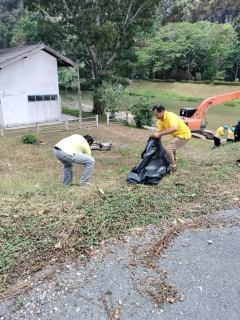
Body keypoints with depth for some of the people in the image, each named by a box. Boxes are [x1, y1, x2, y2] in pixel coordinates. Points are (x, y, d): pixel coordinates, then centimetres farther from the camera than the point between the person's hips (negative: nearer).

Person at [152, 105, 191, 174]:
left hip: (184, 134, -10)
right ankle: (174, 163, 54)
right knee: (172, 147, 31)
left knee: (168, 149, -17)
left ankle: (173, 169, -3)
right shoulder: (160, 120, -2)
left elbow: (174, 128, -45)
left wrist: (159, 134, -47)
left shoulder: (170, 116, -29)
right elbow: (160, 131, 2)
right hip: (178, 134, 10)